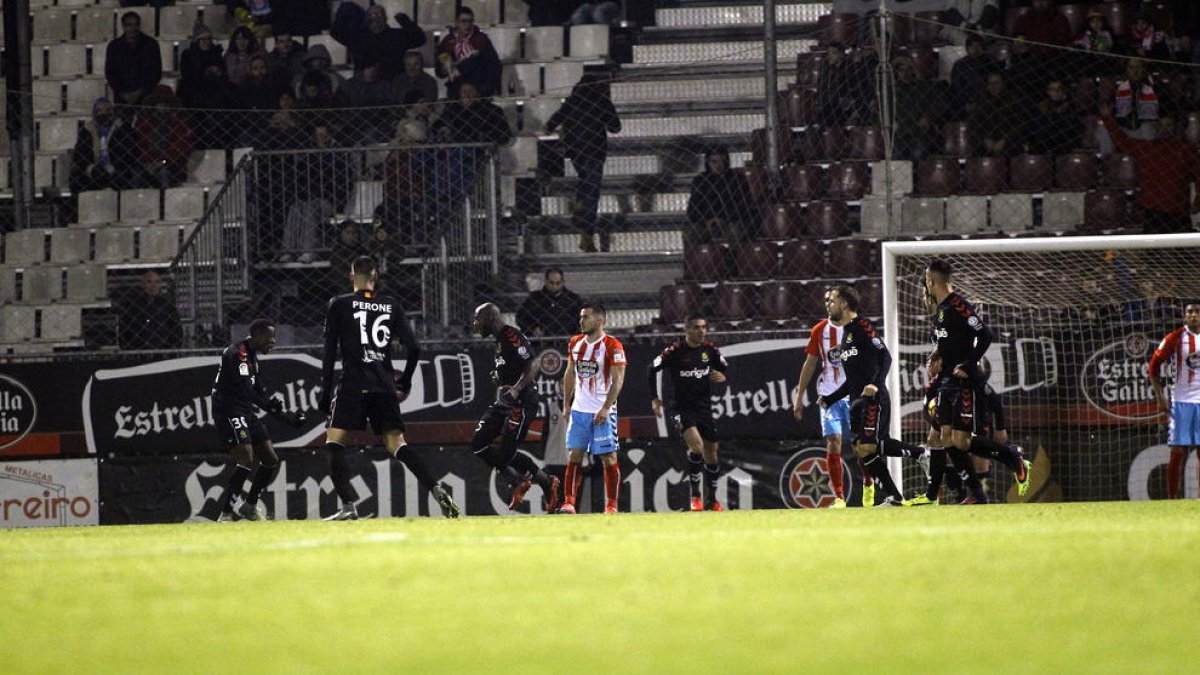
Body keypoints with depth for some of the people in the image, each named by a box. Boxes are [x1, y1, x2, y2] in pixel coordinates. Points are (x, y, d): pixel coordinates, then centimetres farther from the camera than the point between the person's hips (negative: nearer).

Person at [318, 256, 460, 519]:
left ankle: (348, 506, -13)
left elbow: (330, 353, 0)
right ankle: (437, 491, -10)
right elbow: (413, 348, 6)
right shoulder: (391, 304, 12)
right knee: (397, 444, 7)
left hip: (353, 383, -4)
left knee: (334, 442, 1)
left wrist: (325, 394, 4)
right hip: (385, 385, 4)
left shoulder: (339, 305, 3)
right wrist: (405, 384, 19)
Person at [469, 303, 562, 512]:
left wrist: (516, 390, -27)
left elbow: (533, 364, -21)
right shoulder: (499, 339, 17)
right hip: (504, 402, 10)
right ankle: (518, 481, 11)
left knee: (506, 452, -13)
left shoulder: (512, 337, -14)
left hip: (522, 401, -10)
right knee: (478, 444, 4)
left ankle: (547, 483, 4)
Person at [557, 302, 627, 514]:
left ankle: (611, 505, 3)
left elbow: (618, 380, -13)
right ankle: (568, 502, 0)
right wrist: (566, 404, 12)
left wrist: (606, 409, -19)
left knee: (608, 457, -2)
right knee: (574, 455, 0)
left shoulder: (612, 346, -10)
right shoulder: (575, 343, 10)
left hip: (603, 412, -5)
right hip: (579, 409, 5)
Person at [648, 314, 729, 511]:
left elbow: (726, 368, 15)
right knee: (696, 446, -25)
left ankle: (711, 499, 24)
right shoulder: (675, 351, -11)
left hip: (705, 407, 5)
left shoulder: (710, 350, 2)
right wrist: (654, 398, -5)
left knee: (711, 454, 8)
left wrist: (723, 377, -9)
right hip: (683, 408, -5)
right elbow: (652, 370, -3)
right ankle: (695, 494, -11)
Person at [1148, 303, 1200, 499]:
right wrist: (1160, 398, -5)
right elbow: (1154, 365, 1)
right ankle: (1172, 499, 0)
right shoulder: (1175, 338, -2)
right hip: (1181, 401, -3)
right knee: (1178, 452, -4)